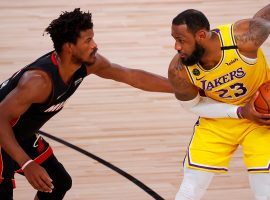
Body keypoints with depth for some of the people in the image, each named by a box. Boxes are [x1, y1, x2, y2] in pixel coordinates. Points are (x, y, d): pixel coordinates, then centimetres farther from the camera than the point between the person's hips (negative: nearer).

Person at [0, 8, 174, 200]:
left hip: (23, 136, 9)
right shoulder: (40, 80, -36)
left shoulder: (88, 63, -12)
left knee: (59, 183, 16)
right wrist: (27, 164, -47)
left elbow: (133, 76, 1)